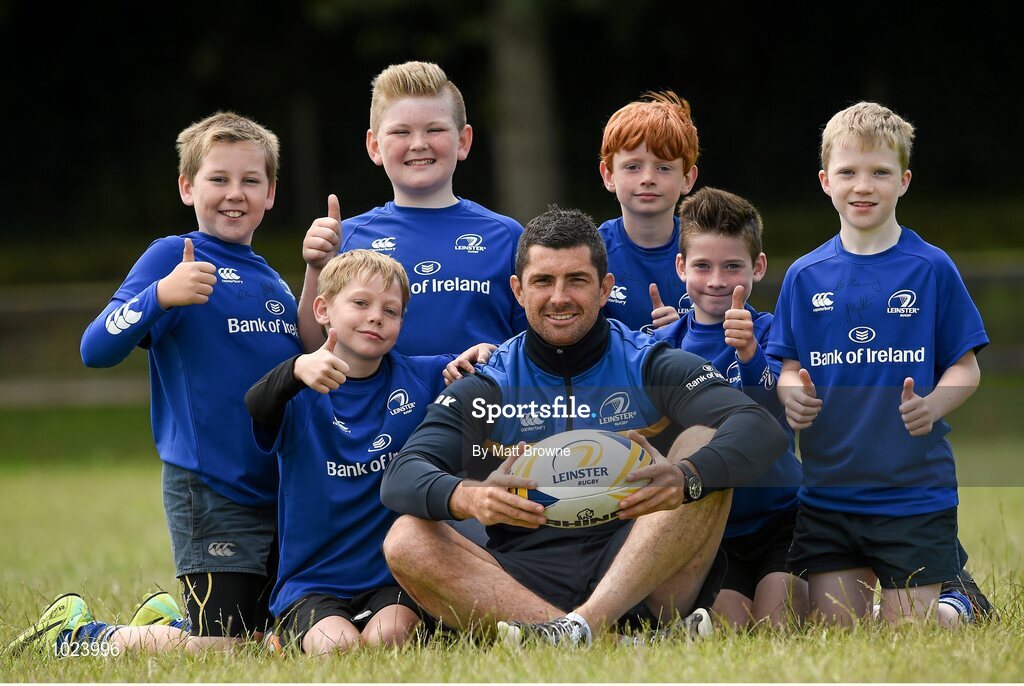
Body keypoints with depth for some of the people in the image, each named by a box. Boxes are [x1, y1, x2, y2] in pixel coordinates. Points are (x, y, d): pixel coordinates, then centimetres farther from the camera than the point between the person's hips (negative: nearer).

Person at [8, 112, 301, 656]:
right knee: (218, 644, -11)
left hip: (280, 490, 7)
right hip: (208, 488, -7)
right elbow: (96, 349, -15)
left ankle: (169, 619, 36)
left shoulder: (272, 281, 15)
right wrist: (161, 295, -32)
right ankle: (73, 633, 10)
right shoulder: (173, 257, -7)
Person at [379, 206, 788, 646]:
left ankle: (584, 625, -35)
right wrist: (467, 497, -30)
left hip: (646, 586, -1)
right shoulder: (482, 392, 10)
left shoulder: (654, 369, 7)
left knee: (703, 442, -18)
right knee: (406, 541, -23)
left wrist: (686, 477, -33)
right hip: (526, 584, 1)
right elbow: (400, 479, -5)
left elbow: (760, 429, -10)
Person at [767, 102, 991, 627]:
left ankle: (960, 598, 27)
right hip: (827, 490, 3)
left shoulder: (931, 268, -2)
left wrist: (932, 406, -19)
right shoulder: (804, 277, 6)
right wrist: (791, 392, -12)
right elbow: (789, 366, 12)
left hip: (913, 489, -3)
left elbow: (965, 367, 1)